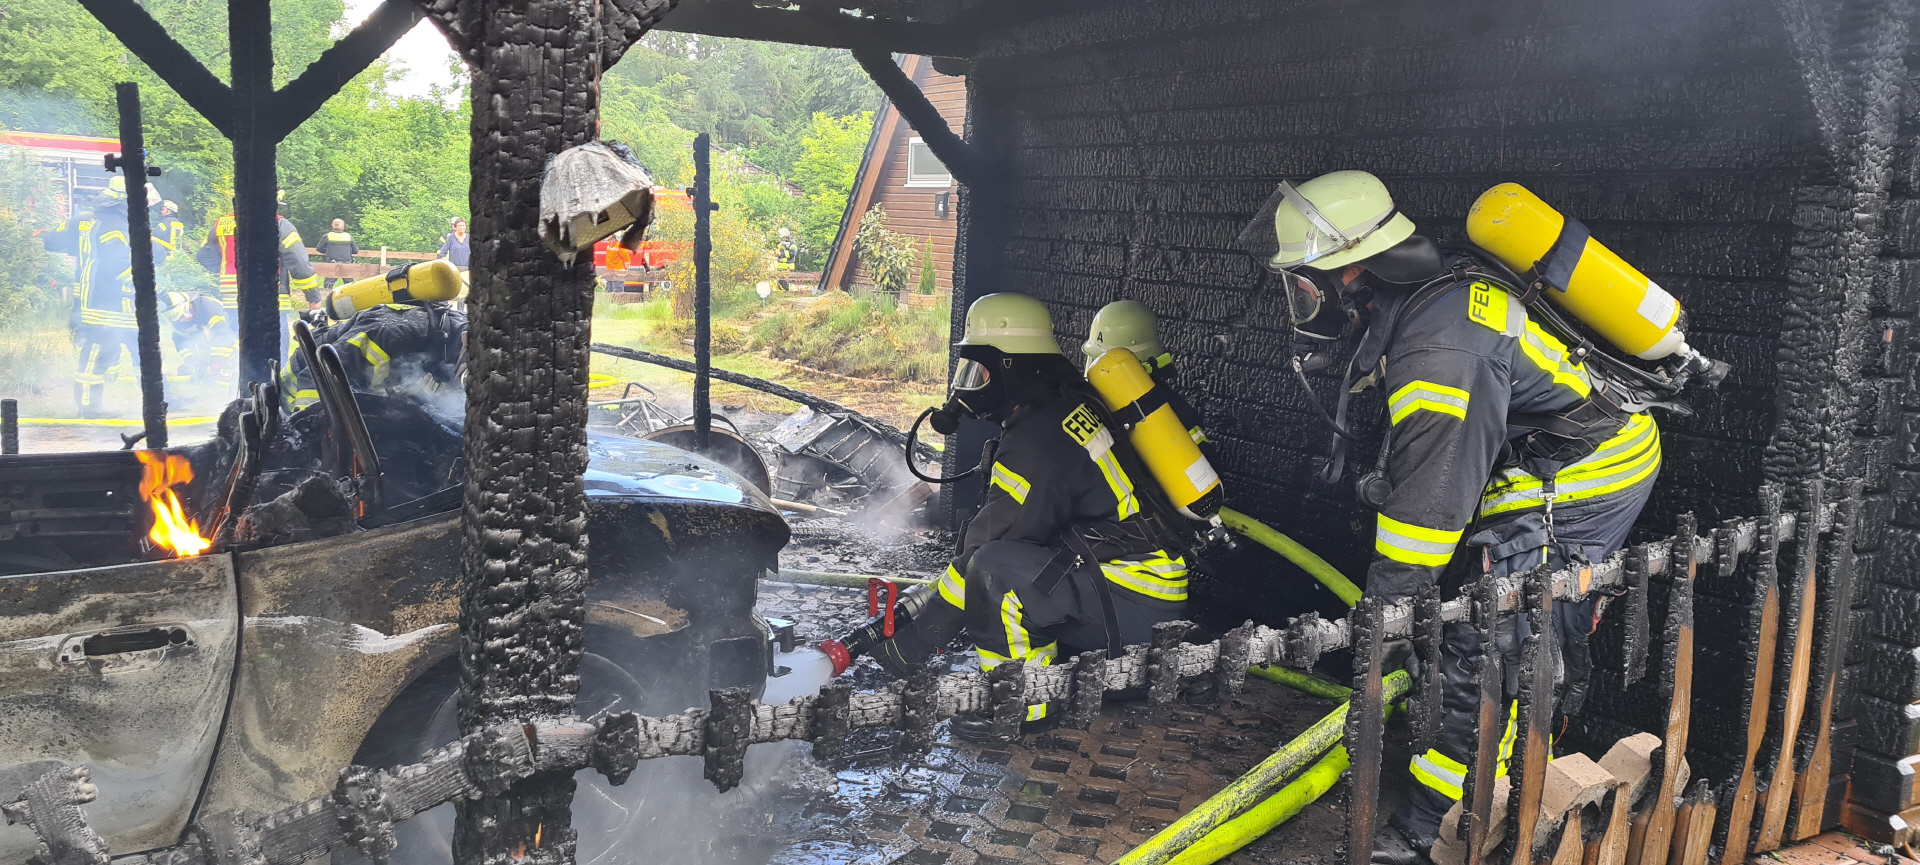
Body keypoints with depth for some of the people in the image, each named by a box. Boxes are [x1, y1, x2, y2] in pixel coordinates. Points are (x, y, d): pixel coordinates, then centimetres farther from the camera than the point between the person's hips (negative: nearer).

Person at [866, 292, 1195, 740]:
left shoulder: (1037, 443, -20)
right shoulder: (1067, 403, 11)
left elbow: (984, 548, -19)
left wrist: (916, 639, -12)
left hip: (1136, 603, -10)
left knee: (994, 568, -26)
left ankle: (1021, 704, -10)